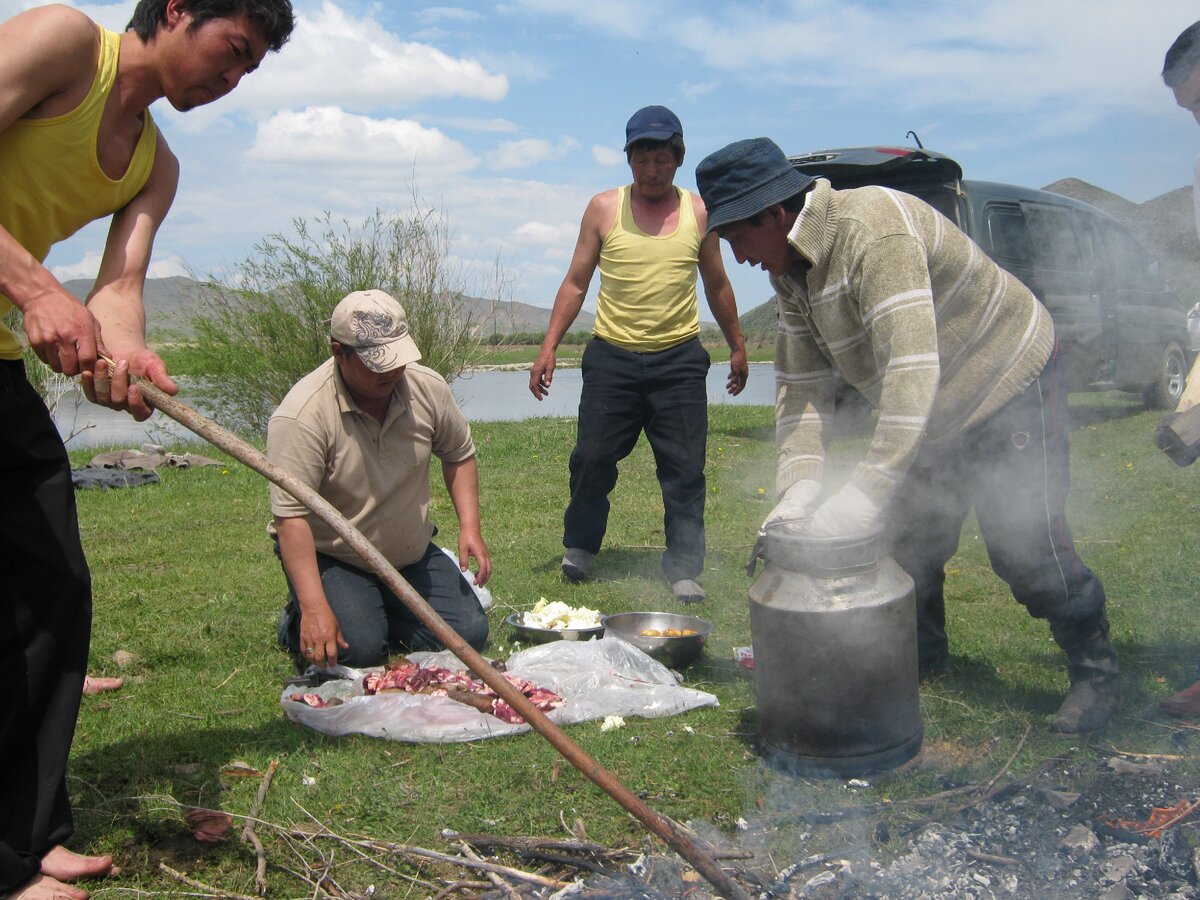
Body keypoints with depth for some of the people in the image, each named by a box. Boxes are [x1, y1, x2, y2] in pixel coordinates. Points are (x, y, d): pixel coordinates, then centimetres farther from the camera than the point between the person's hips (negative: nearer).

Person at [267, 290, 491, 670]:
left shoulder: (428, 387, -9)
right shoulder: (302, 417, -26)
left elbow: (459, 454, 8)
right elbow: (291, 517, -29)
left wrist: (470, 528, -5)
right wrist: (315, 607, -37)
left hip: (412, 555, 5)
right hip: (331, 559, -5)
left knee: (470, 635, -6)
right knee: (359, 650, -24)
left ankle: (380, 615, 19)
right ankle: (299, 622, 9)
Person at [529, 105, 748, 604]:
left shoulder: (698, 212, 6)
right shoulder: (603, 209, 3)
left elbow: (717, 286, 17)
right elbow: (576, 283, 6)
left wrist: (736, 347, 20)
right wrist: (549, 347, -2)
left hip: (679, 359, 1)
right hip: (612, 356, 0)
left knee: (684, 469, 0)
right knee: (592, 457, 2)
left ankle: (684, 567, 11)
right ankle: (579, 546, 25)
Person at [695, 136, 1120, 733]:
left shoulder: (871, 229, -33)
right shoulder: (791, 272, -4)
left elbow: (911, 372, -41)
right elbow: (800, 384, -6)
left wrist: (865, 494, -44)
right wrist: (799, 486, -20)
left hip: (1010, 385, -8)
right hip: (933, 415, 8)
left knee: (1024, 546, -8)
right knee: (911, 539, 11)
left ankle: (1096, 674, 12)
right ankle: (922, 655, 31)